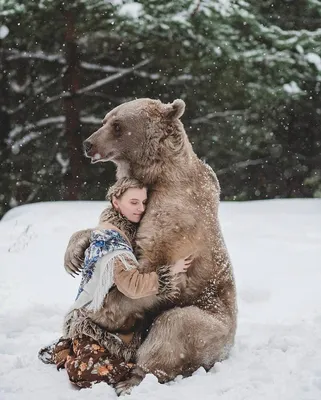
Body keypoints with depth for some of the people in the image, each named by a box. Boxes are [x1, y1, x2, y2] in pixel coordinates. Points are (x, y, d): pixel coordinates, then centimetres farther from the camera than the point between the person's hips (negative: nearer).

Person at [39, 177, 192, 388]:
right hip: (93, 325, -10)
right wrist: (170, 272, -27)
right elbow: (134, 285, -32)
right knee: (89, 373, -28)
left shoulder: (125, 230, 6)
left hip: (118, 323, 10)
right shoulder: (112, 242, -23)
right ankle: (64, 353, 8)